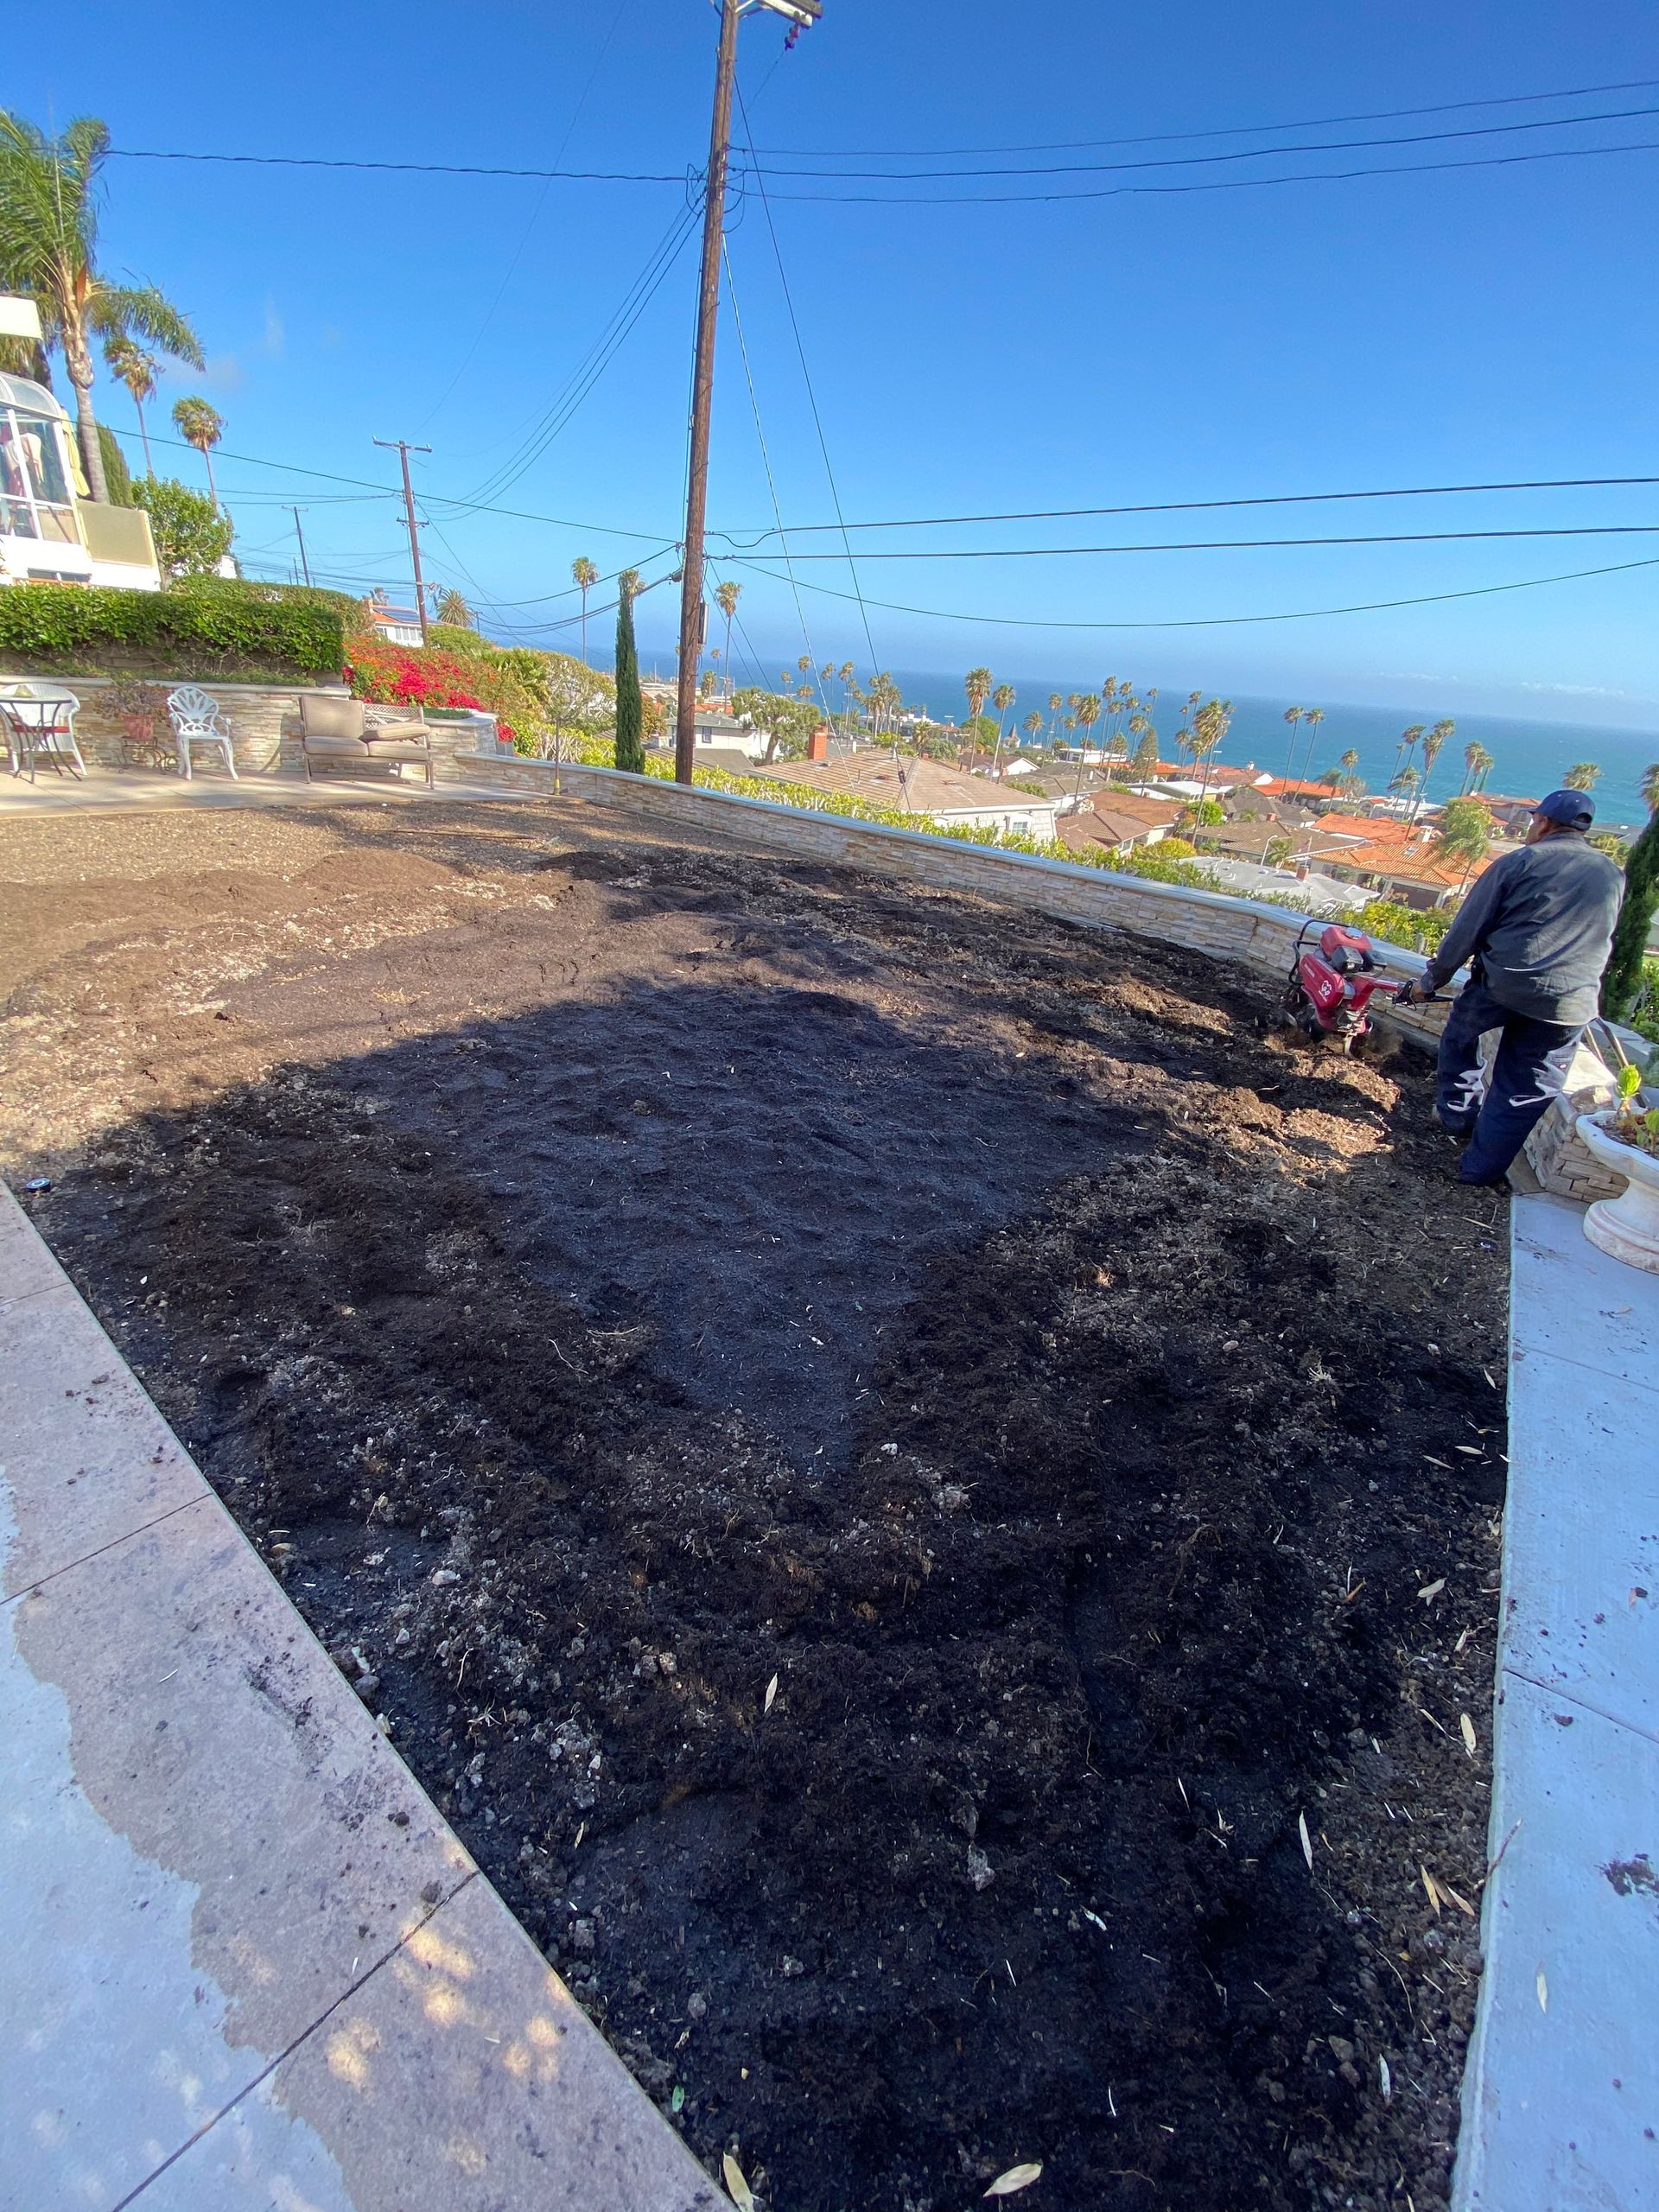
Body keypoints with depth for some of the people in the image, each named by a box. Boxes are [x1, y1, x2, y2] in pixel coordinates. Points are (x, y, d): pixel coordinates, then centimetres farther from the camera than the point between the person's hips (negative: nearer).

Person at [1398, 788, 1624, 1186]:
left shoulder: (1519, 862, 0)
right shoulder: (1614, 877, 13)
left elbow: (1467, 930, -2)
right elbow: (1602, 942, 22)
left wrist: (1431, 981, 4)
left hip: (1501, 984, -3)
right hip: (1568, 1005, 3)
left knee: (1459, 1035, 27)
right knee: (1524, 1092, 10)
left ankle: (1457, 1113, 34)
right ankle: (1481, 1168, 14)